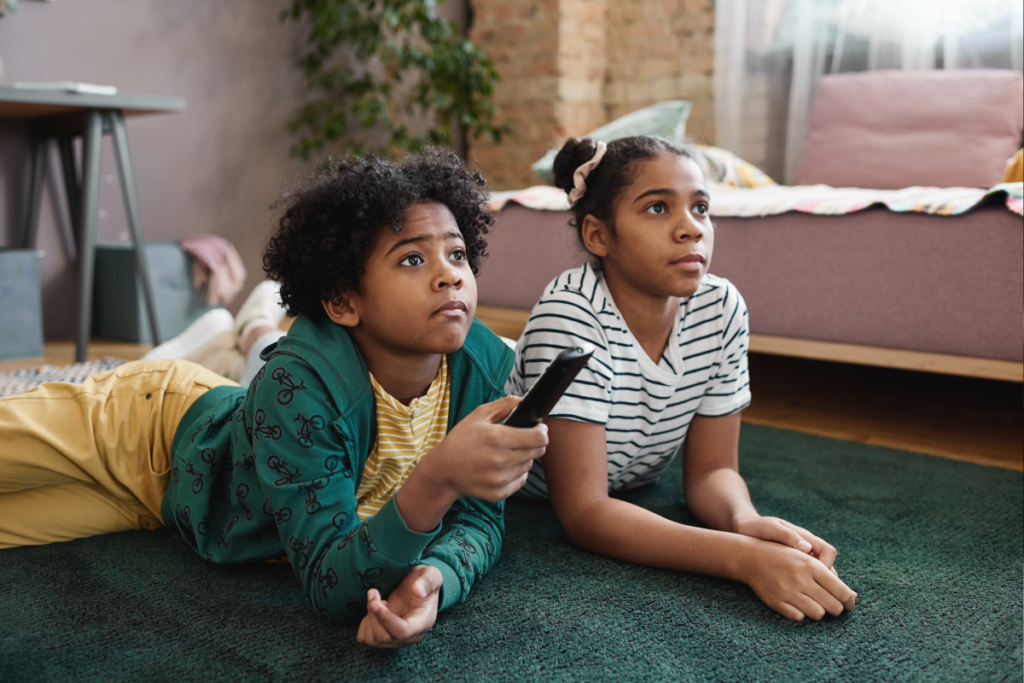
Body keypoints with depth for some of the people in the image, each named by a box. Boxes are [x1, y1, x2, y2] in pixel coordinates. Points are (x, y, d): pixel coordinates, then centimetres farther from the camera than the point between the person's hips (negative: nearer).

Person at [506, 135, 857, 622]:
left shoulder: (721, 308, -21)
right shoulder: (571, 314, -36)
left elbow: (711, 468, -12)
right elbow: (584, 514, -37)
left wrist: (746, 520, -36)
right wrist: (747, 558, -47)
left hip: (629, 495, 5)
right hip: (521, 503, -5)